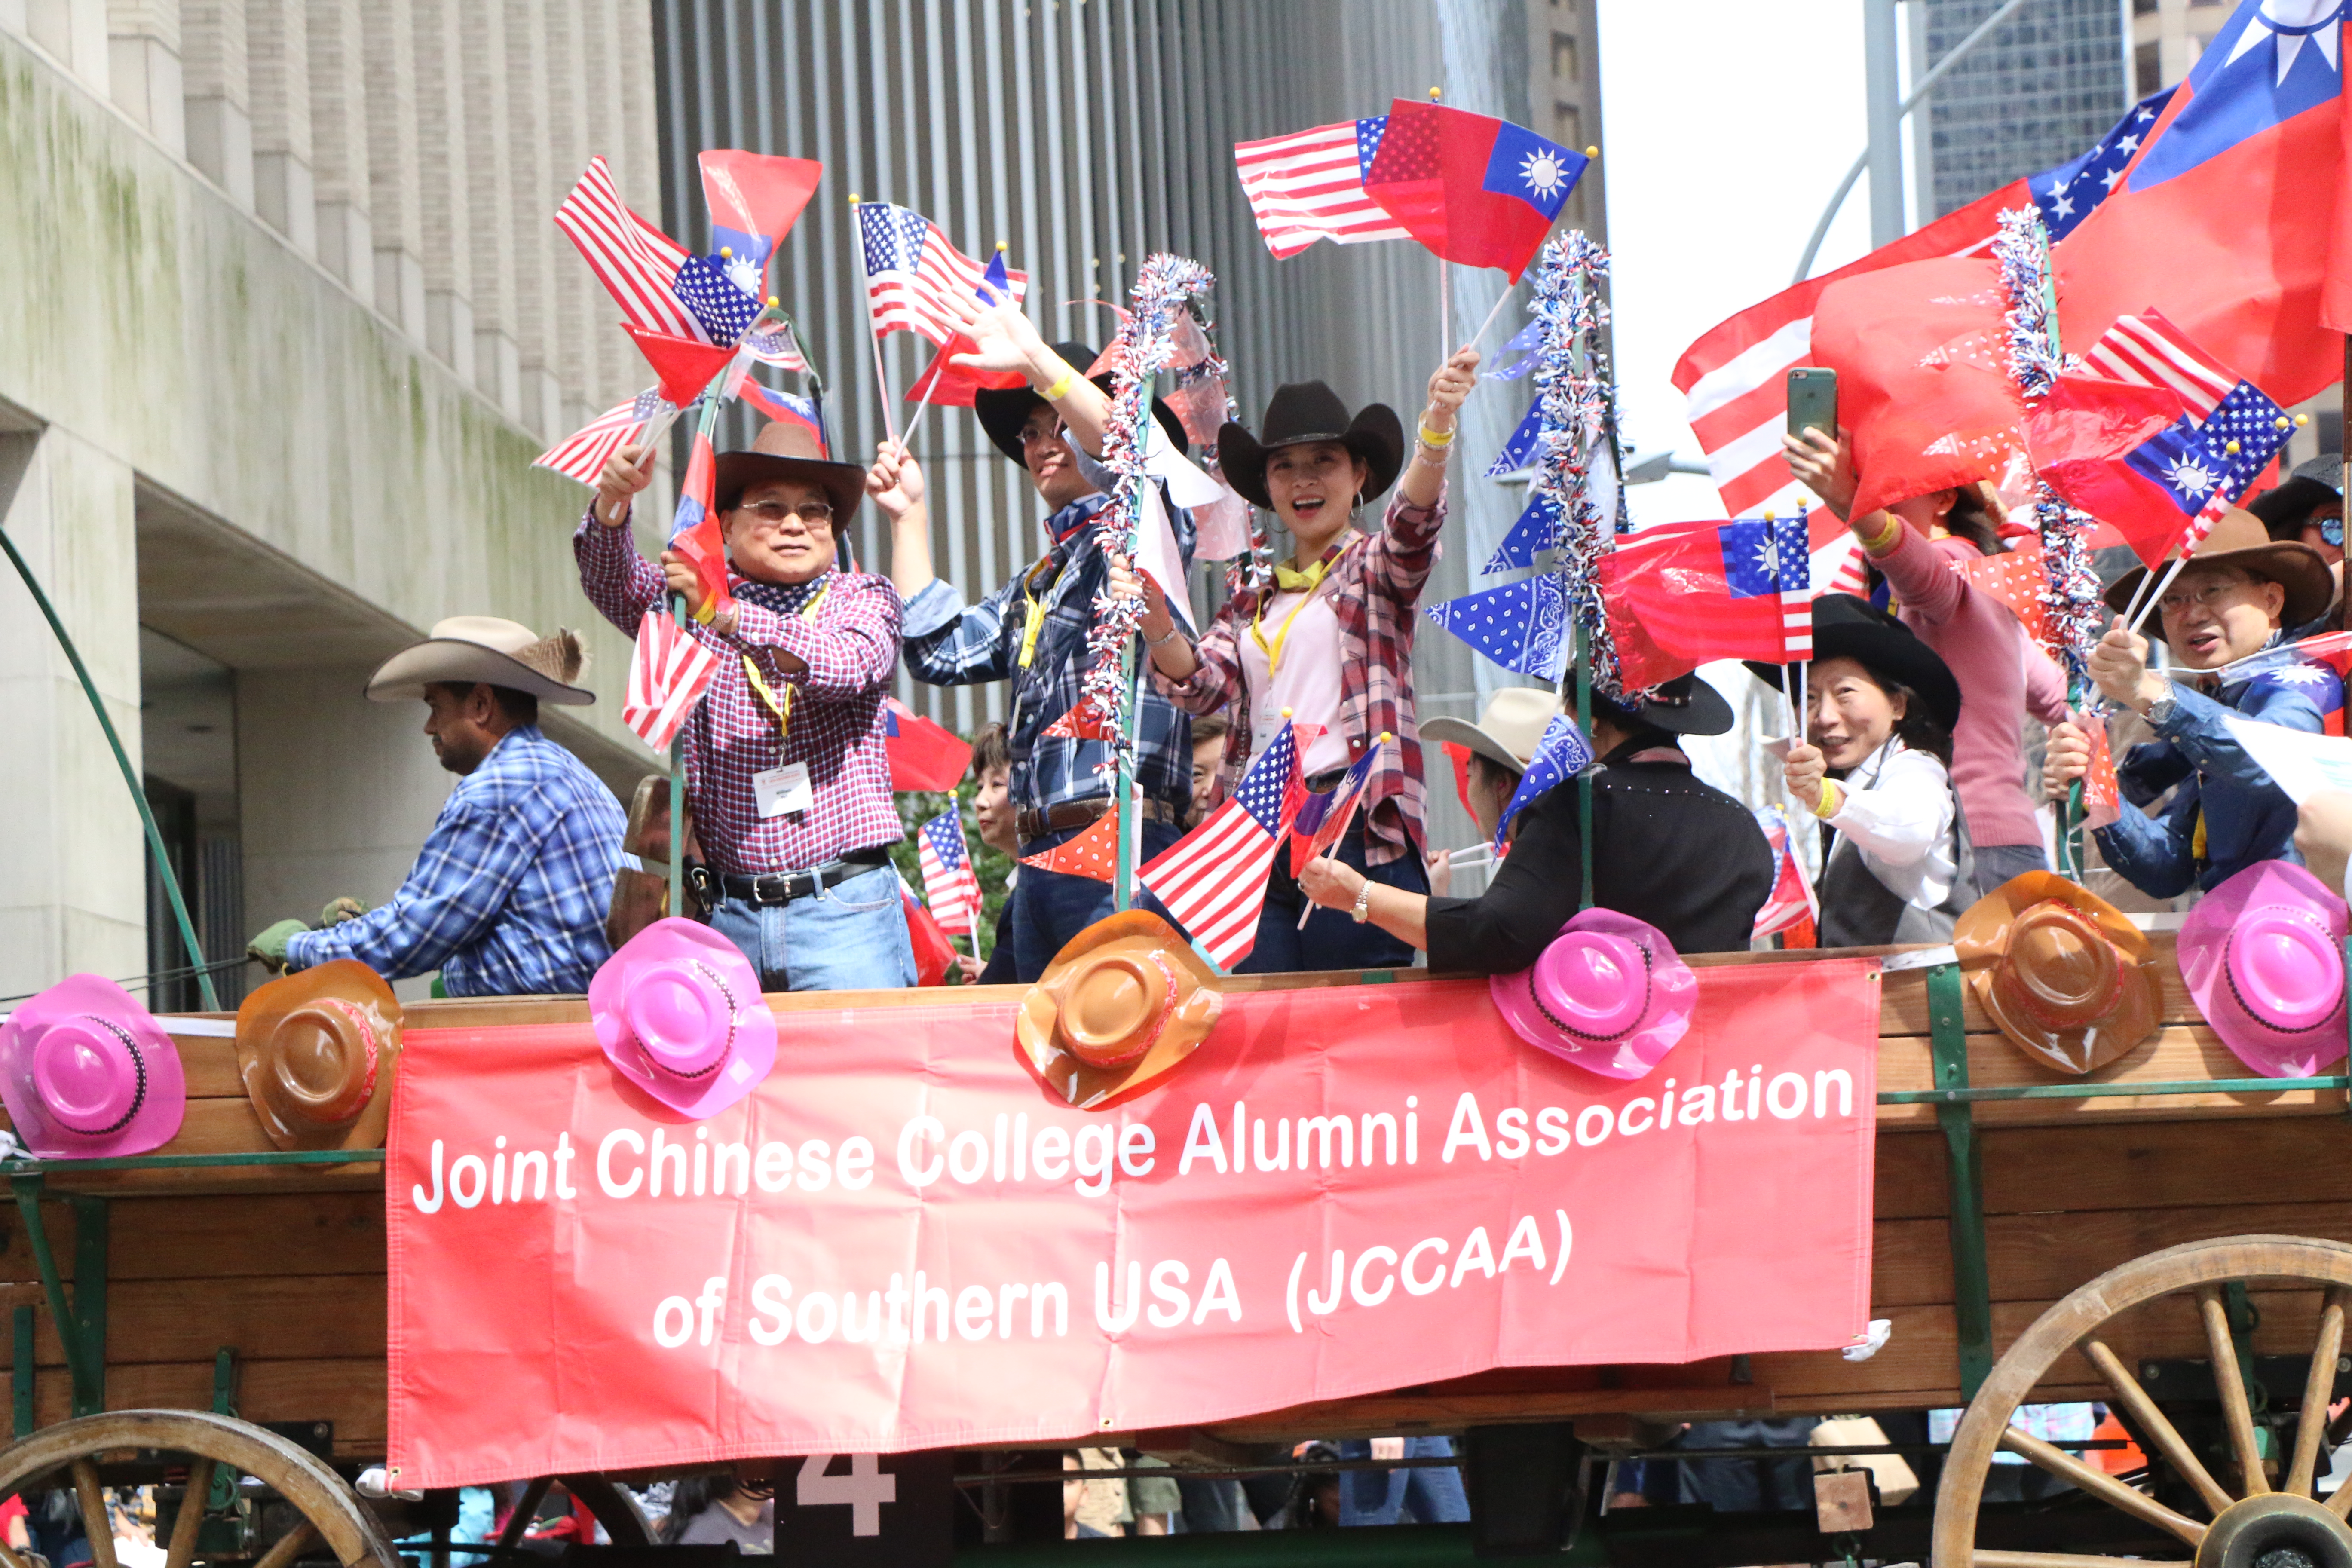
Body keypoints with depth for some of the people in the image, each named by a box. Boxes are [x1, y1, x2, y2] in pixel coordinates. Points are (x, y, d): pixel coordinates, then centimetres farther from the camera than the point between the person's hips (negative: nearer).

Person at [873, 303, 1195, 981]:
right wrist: (909, 518, 21)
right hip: (1042, 855, 9)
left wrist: (1036, 359, -21)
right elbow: (941, 650, 21)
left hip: (1123, 848, -9)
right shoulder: (1036, 584, 28)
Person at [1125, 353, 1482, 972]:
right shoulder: (1252, 608, 22)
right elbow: (1202, 683, 7)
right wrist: (1159, 628, -15)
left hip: (1358, 833, -5)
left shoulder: (1374, 569, 9)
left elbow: (1413, 523, -13)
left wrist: (1437, 427, -32)